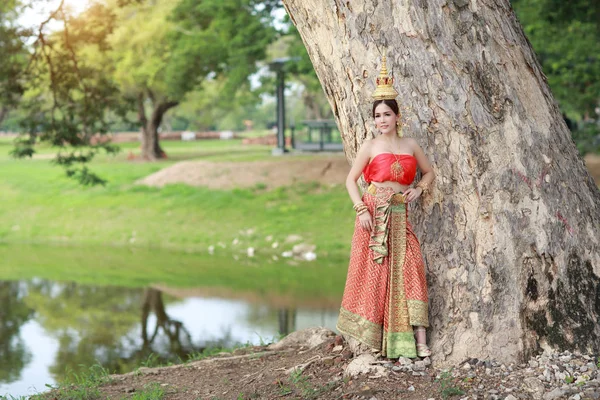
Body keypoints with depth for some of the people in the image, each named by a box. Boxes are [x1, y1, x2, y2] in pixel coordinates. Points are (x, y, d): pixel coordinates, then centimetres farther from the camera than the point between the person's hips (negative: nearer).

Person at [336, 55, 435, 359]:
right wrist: (361, 209, -10)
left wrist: (419, 189, 4)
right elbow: (351, 179, 3)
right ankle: (369, 337, 8)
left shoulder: (410, 145, 11)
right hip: (373, 215, -2)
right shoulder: (370, 147, 3)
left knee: (410, 271, -7)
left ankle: (419, 341, -8)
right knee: (372, 272, -2)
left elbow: (428, 172, 24)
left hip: (399, 216, 2)